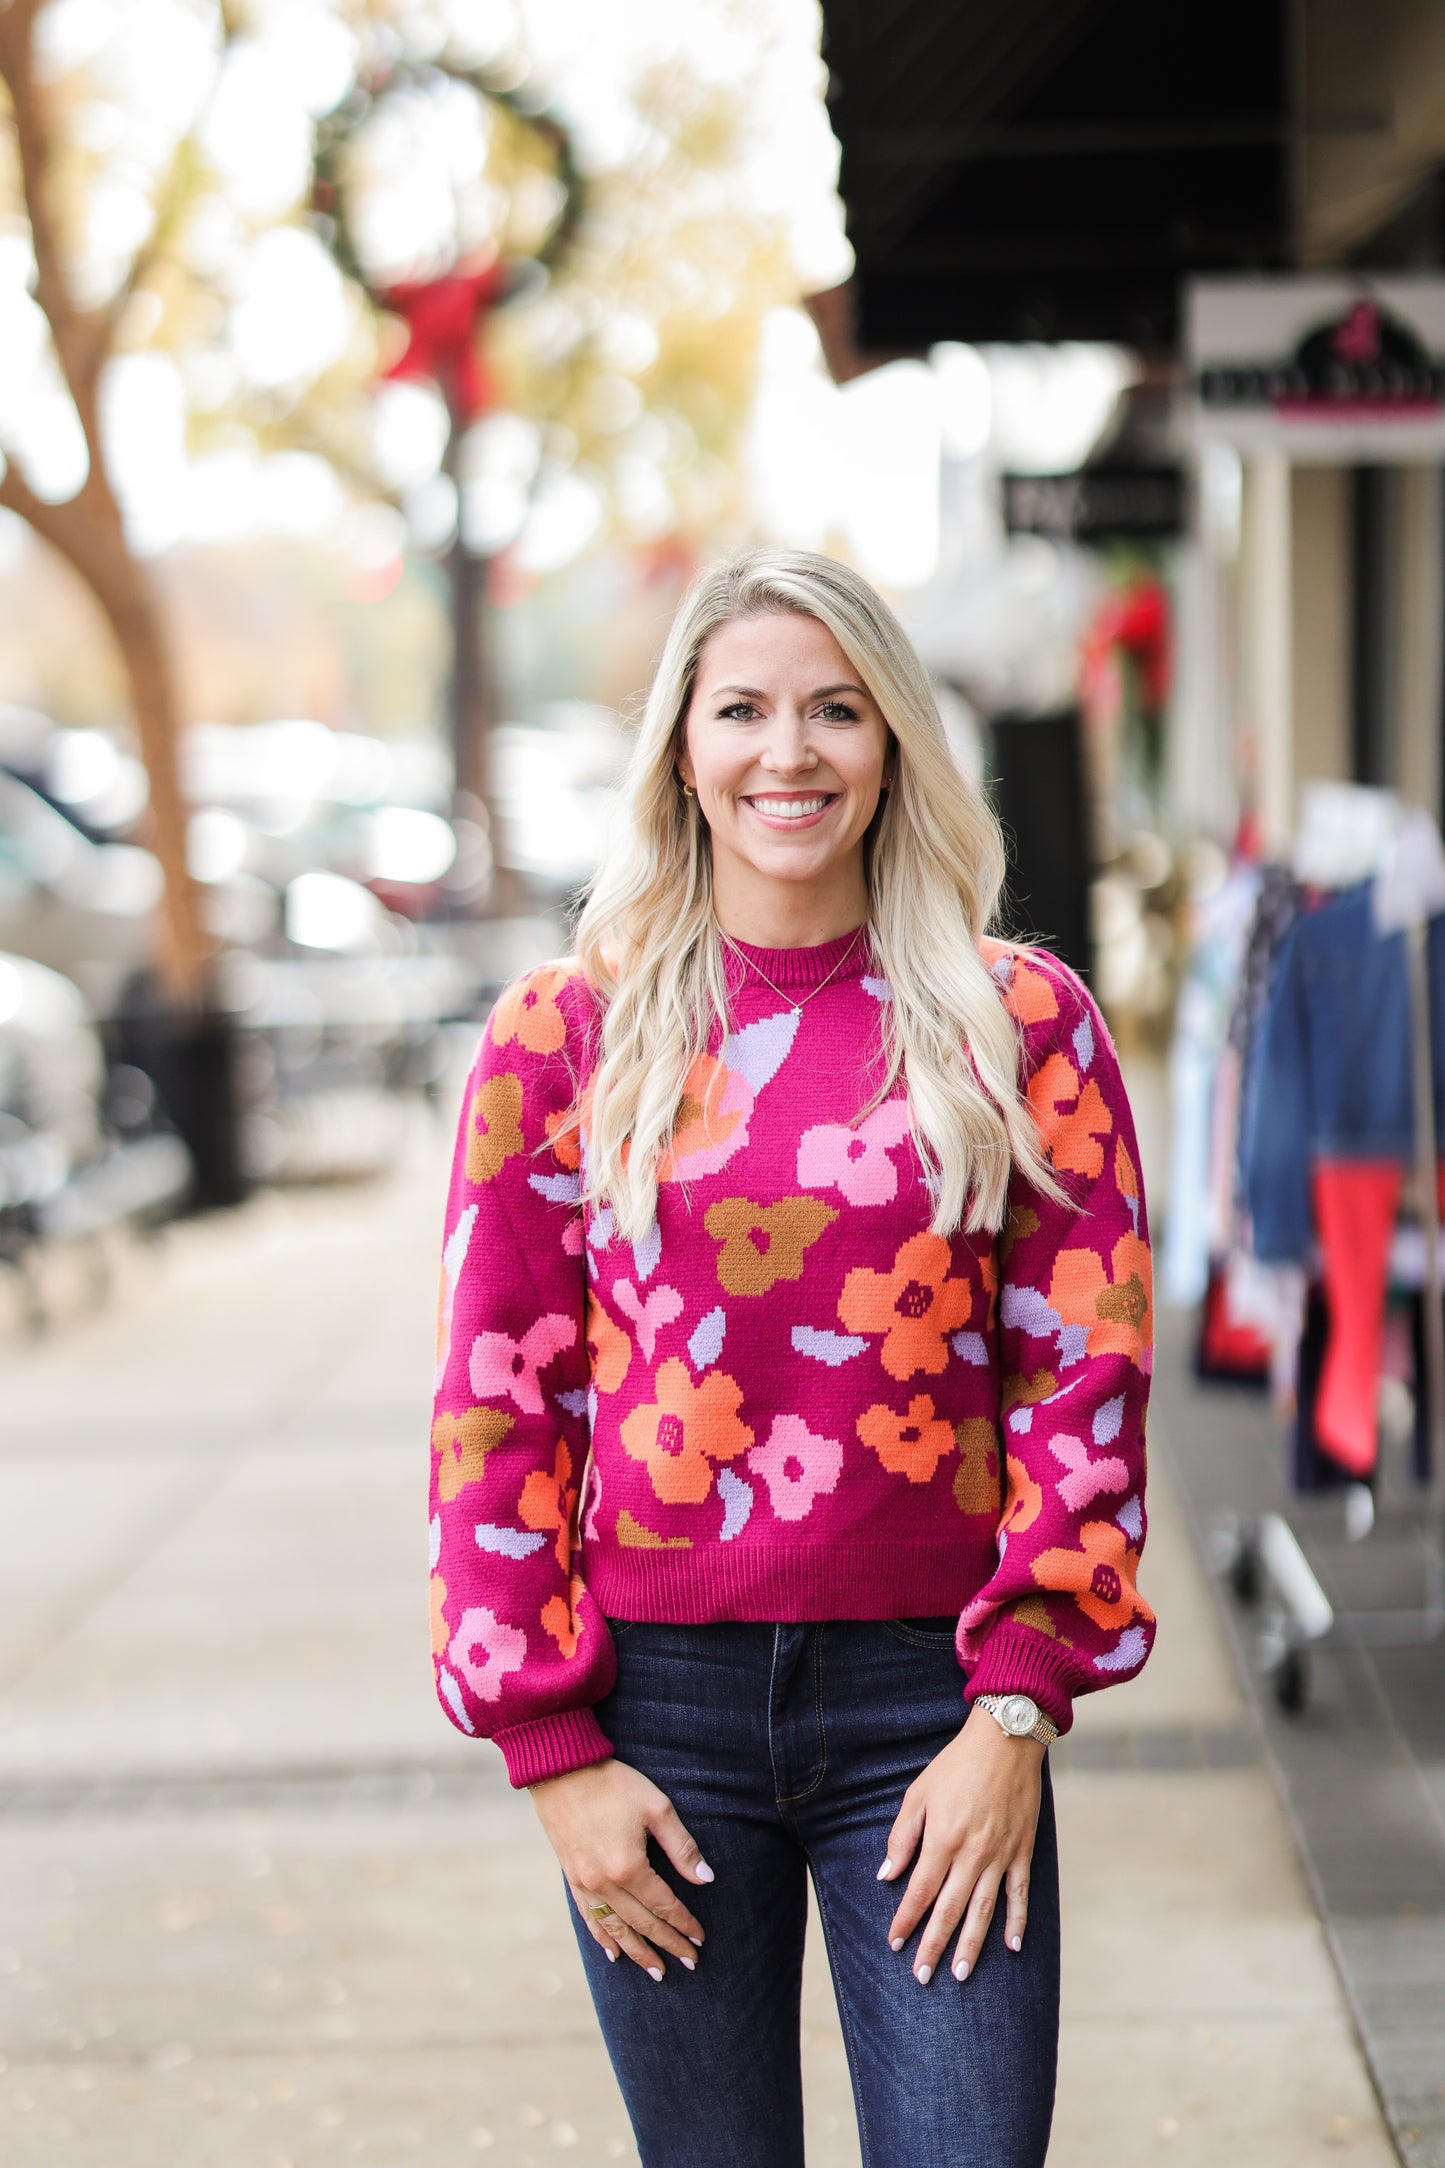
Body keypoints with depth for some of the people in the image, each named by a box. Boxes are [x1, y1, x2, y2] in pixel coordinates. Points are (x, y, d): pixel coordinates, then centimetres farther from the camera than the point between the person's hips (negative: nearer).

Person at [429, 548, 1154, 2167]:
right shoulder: (566, 1033, 2)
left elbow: (1084, 1376, 2)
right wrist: (553, 1752, -2)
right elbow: (497, 1403, 2)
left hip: (931, 1702, 0)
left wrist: (1015, 1713, -6)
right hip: (660, 1705, 1)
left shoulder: (1022, 1024, 2)